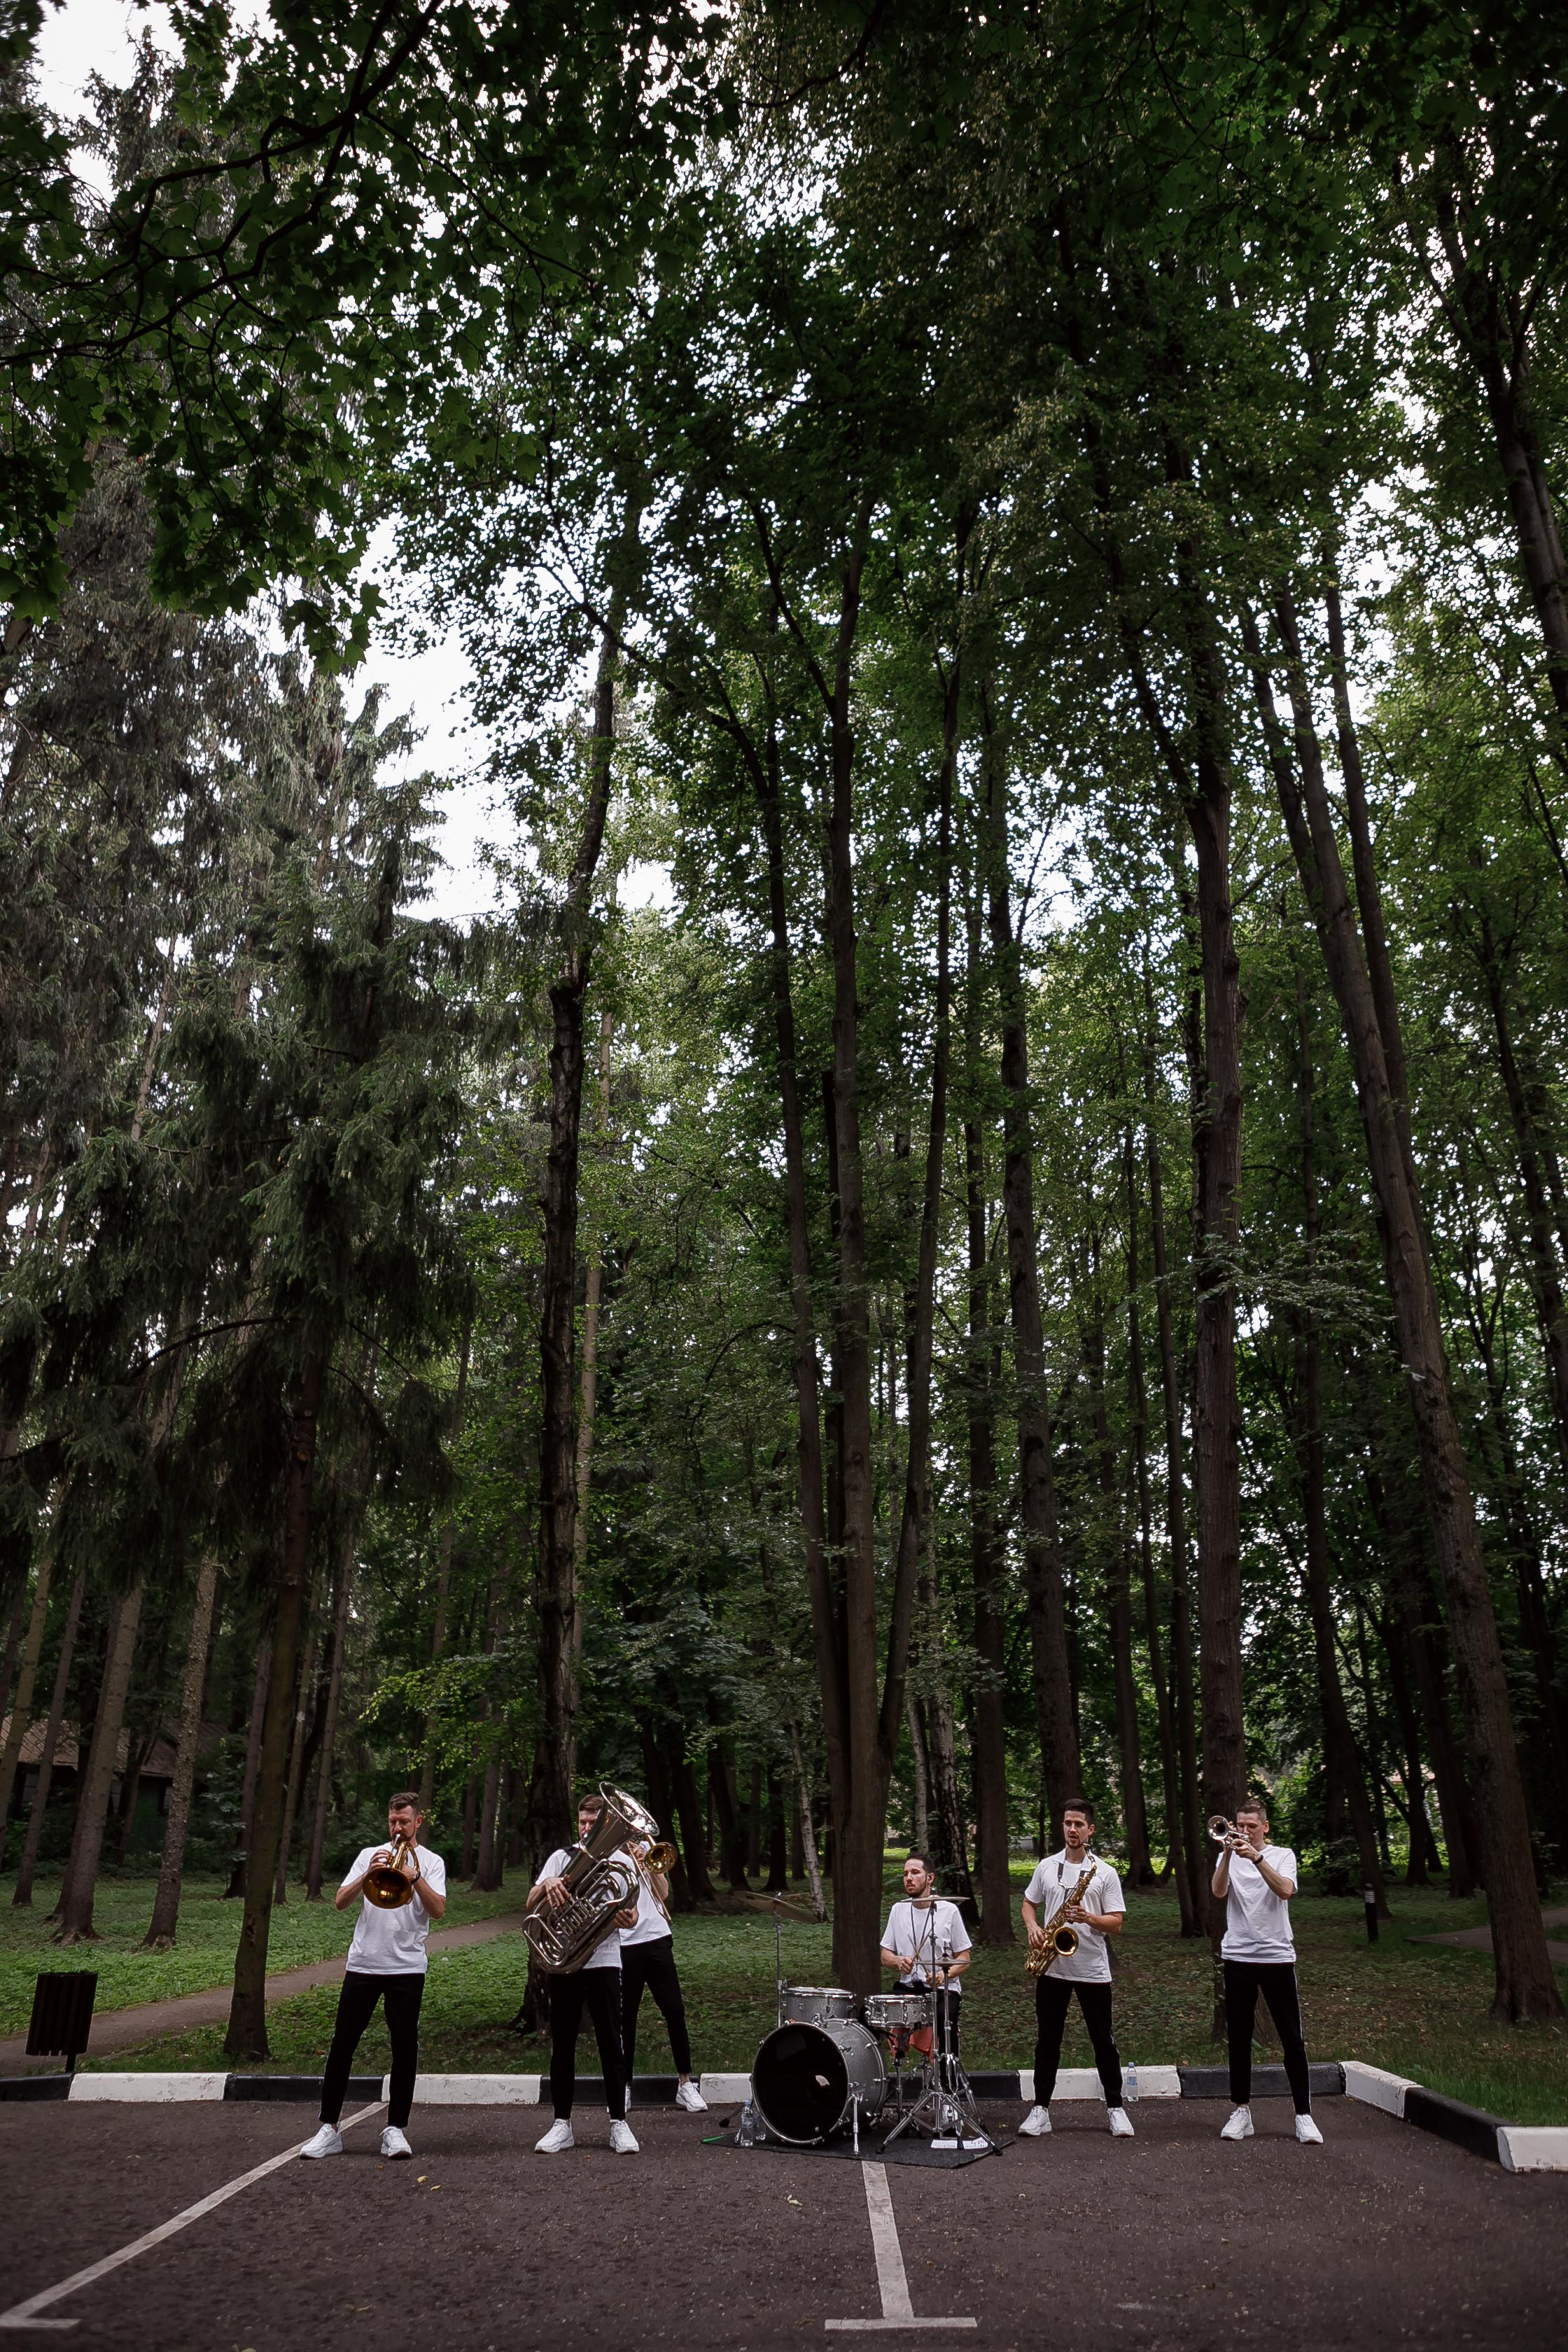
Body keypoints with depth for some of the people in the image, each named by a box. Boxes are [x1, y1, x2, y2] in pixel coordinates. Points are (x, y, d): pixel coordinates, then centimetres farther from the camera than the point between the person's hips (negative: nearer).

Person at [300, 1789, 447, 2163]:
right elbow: (341, 1902, 1)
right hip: (363, 1963, 2)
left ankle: (396, 2129, 9)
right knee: (343, 2043, 2)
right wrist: (368, 1876, -14)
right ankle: (328, 2129, 10)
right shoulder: (371, 1855, 10)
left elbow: (438, 1910, -8)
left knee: (405, 2046, 0)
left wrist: (415, 1877, -20)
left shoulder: (431, 1862, 5)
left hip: (407, 1966, -1)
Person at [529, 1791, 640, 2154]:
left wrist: (627, 1919, -23)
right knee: (562, 2045, 5)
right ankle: (562, 2125, 15)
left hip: (603, 1961, -1)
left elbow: (631, 1915, 2)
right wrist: (546, 1885, -23)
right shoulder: (563, 1857, 7)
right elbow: (531, 1905, -1)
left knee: (611, 2043, 0)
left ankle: (619, 2123, 9)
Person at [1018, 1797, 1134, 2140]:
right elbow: (1029, 1904, 13)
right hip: (1052, 1968, 2)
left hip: (1093, 1970, -2)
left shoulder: (1105, 1873, -2)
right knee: (1047, 2040, 7)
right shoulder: (1046, 1867, 5)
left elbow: (1116, 1924, -4)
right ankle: (1041, 2109, 15)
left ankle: (1115, 2108, 19)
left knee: (1103, 2041, 6)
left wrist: (1088, 1918, -22)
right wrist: (1033, 1927, -7)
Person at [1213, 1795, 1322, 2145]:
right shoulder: (1229, 1857, 7)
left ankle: (1304, 2115, 8)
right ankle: (1241, 2111, 16)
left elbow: (1285, 1891, -16)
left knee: (1292, 2038, 1)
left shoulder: (1282, 1855, 3)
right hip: (1238, 1956, 2)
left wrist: (1256, 1857, -24)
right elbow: (1219, 1893, -12)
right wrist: (1229, 1853, -21)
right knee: (1239, 2038, 7)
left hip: (1276, 1955, -1)